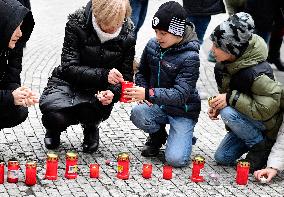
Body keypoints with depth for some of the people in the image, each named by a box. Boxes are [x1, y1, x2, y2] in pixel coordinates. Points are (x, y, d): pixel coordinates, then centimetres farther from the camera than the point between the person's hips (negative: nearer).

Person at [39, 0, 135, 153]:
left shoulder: (127, 34, -9)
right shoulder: (77, 23, -16)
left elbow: (126, 76, -2)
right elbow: (69, 68, -20)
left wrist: (112, 93, -25)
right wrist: (103, 75, -34)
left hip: (98, 90, 2)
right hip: (68, 82, -1)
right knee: (54, 116, -32)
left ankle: (91, 128, 7)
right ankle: (55, 128, 11)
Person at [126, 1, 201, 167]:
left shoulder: (190, 57, -21)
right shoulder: (153, 45, -3)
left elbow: (181, 94, -29)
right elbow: (142, 72, 14)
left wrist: (149, 93, -41)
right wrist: (142, 93, -6)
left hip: (182, 111, -5)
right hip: (158, 106, 5)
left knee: (175, 159, -22)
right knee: (138, 113, -30)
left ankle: (183, 137, 14)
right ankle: (158, 135, 4)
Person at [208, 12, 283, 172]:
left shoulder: (255, 73, -34)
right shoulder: (225, 64, -8)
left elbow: (267, 109, -33)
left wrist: (231, 98, -33)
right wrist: (217, 105, -10)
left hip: (269, 123, -8)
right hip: (249, 119, 8)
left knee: (228, 113, -32)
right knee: (222, 157, 6)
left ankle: (262, 146, -12)